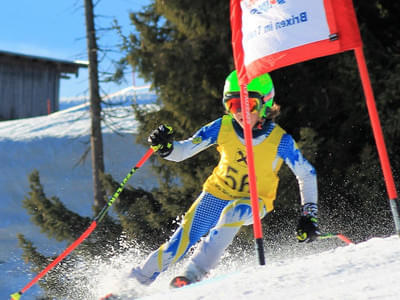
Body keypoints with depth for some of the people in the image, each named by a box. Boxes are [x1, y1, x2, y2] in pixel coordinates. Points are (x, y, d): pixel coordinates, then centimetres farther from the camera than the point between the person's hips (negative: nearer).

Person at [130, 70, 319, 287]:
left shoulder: (280, 141, -21)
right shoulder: (223, 128, -15)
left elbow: (307, 174, -7)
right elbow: (183, 151, -10)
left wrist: (309, 215, -10)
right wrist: (165, 147, -32)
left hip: (254, 203, -1)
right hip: (218, 193, 2)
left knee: (235, 211, -36)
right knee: (181, 241, -13)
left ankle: (195, 273, -27)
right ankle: (138, 279, 4)